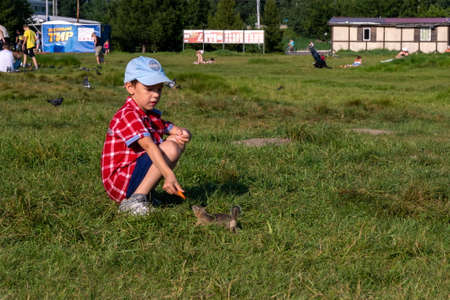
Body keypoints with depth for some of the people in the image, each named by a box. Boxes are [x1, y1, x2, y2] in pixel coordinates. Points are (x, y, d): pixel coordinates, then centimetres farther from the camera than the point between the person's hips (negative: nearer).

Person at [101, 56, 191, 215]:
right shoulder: (128, 115, -19)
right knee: (170, 149, -23)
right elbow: (148, 146, -32)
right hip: (119, 183, -10)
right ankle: (134, 200, -21)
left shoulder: (151, 115, 15)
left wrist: (183, 134, -11)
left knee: (178, 141, 6)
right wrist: (169, 175, -45)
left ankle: (145, 191, 1)